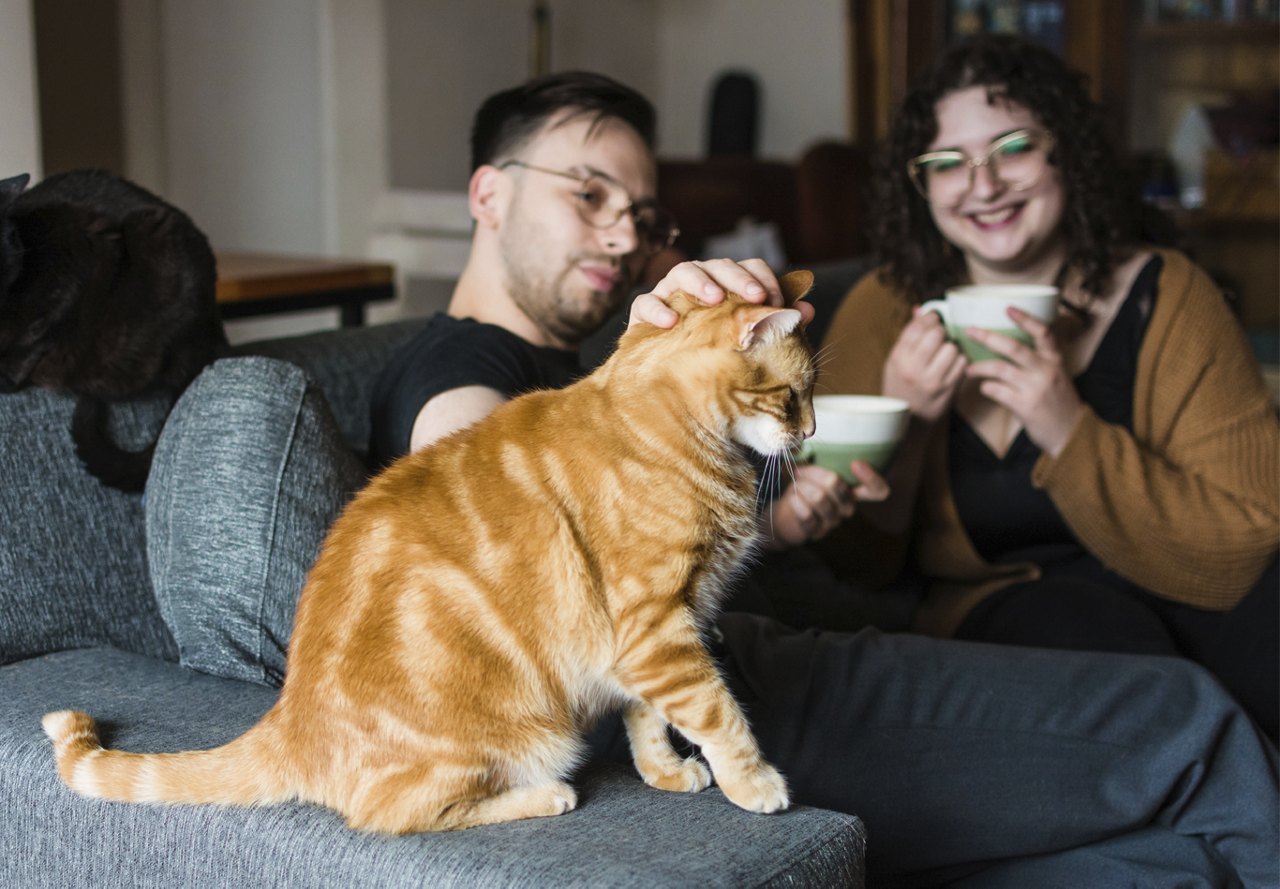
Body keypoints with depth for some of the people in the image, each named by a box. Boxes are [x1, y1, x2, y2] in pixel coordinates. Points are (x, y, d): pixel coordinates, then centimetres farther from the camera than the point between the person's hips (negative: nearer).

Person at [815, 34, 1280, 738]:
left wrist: (1070, 433, -25)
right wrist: (901, 424, -18)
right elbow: (855, 564, 1)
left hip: (1184, 593, 0)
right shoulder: (884, 314, -2)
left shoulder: (1167, 297, -5)